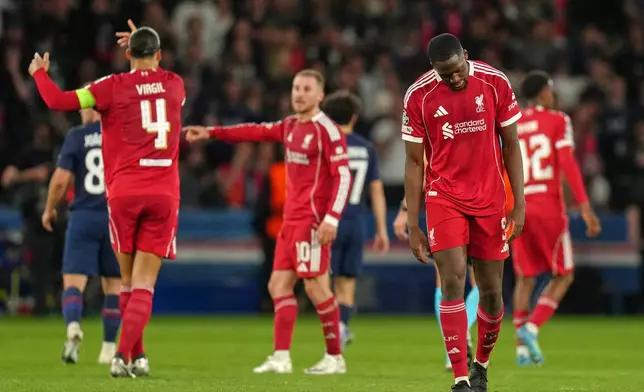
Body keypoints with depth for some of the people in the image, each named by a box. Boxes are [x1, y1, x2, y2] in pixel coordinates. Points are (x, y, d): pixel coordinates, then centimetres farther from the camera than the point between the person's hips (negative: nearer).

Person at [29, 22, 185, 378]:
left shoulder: (114, 86, -3)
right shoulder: (174, 85, 8)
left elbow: (58, 100, -6)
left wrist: (39, 73, 13)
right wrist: (146, 48, 42)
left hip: (123, 192, -1)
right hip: (164, 194, 1)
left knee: (128, 282, 13)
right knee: (144, 285, -3)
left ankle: (136, 354, 18)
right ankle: (124, 354, -18)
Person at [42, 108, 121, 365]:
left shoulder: (76, 136, -2)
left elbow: (61, 179, -6)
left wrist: (49, 209, 10)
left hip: (84, 217, -2)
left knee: (73, 280, -3)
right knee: (114, 284, 13)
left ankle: (73, 326, -31)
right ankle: (109, 347, 13)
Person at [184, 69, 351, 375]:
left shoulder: (327, 131, -11)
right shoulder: (290, 126, 14)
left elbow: (343, 177, -15)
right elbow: (257, 132, 22)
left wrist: (332, 220, -23)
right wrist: (211, 133, 21)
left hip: (311, 221, -9)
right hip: (291, 220, 9)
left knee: (316, 286, -9)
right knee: (279, 285, 5)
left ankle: (335, 358, 0)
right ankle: (281, 358, 5)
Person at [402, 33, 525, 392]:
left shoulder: (495, 83, -6)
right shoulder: (418, 96, -7)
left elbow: (511, 146, 2)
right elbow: (414, 162, 1)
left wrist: (520, 204, -3)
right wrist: (413, 225, -1)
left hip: (490, 199, 1)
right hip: (444, 198, -1)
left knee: (491, 289, 5)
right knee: (453, 281, -15)